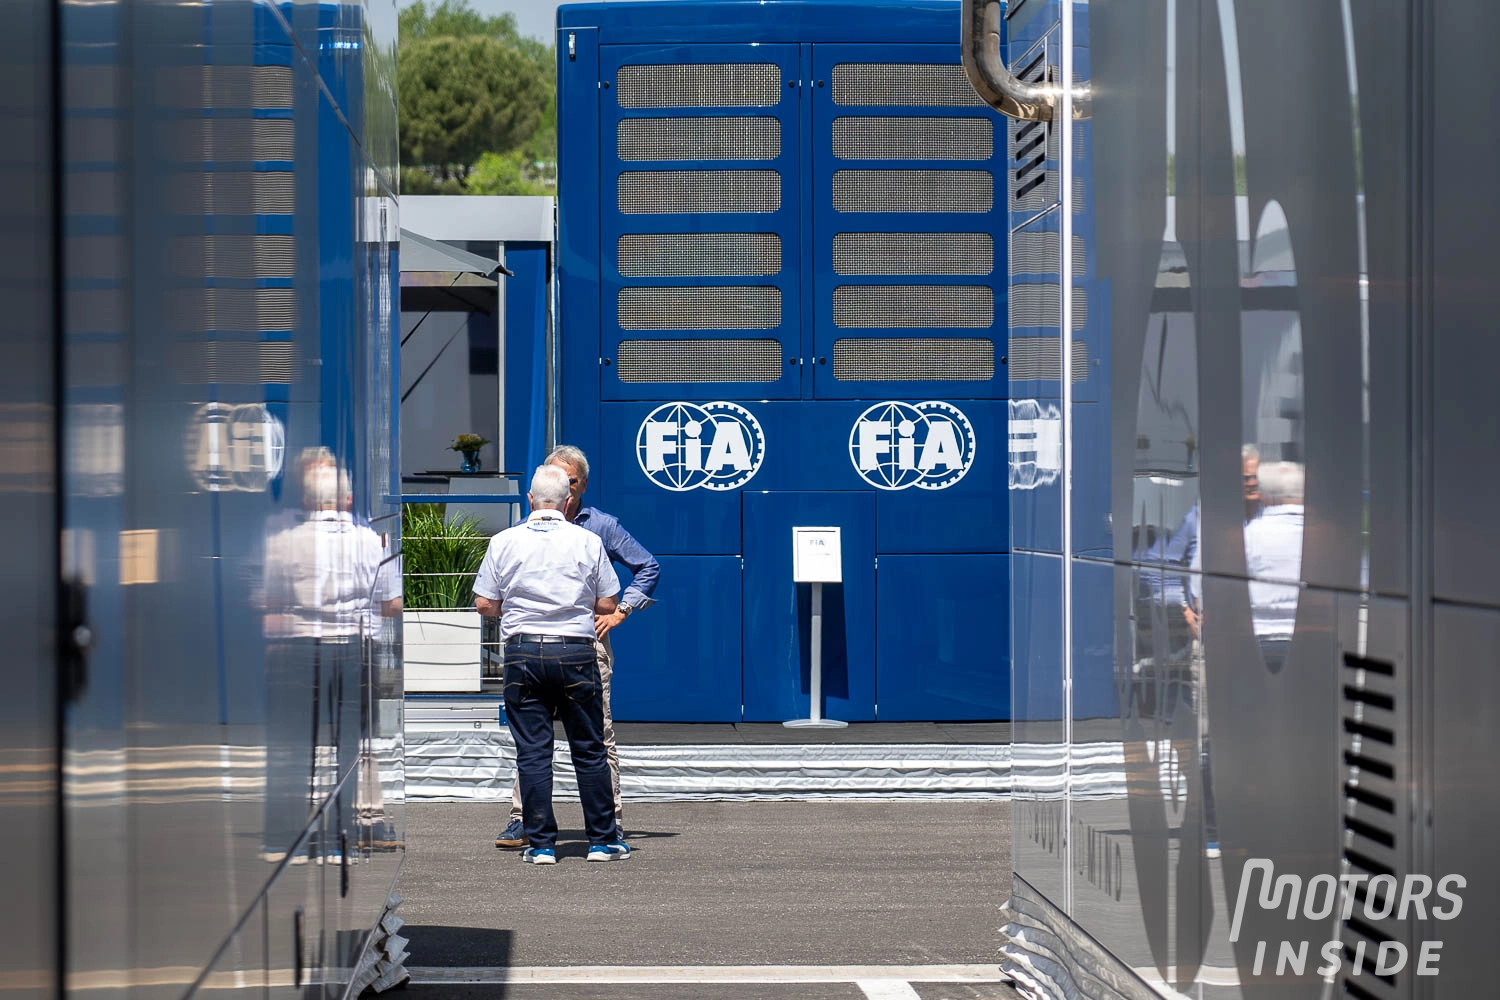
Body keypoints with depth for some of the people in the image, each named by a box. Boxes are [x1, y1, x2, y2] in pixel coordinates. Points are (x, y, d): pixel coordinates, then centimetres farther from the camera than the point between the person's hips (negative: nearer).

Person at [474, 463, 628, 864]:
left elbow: (484, 604, 2)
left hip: (523, 652, 0)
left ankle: (541, 844, 3)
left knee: (532, 752, 4)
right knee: (590, 751, 9)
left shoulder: (504, 542, 0)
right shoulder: (588, 542, -1)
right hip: (576, 651, 0)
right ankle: (602, 840, 12)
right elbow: (608, 604, 2)